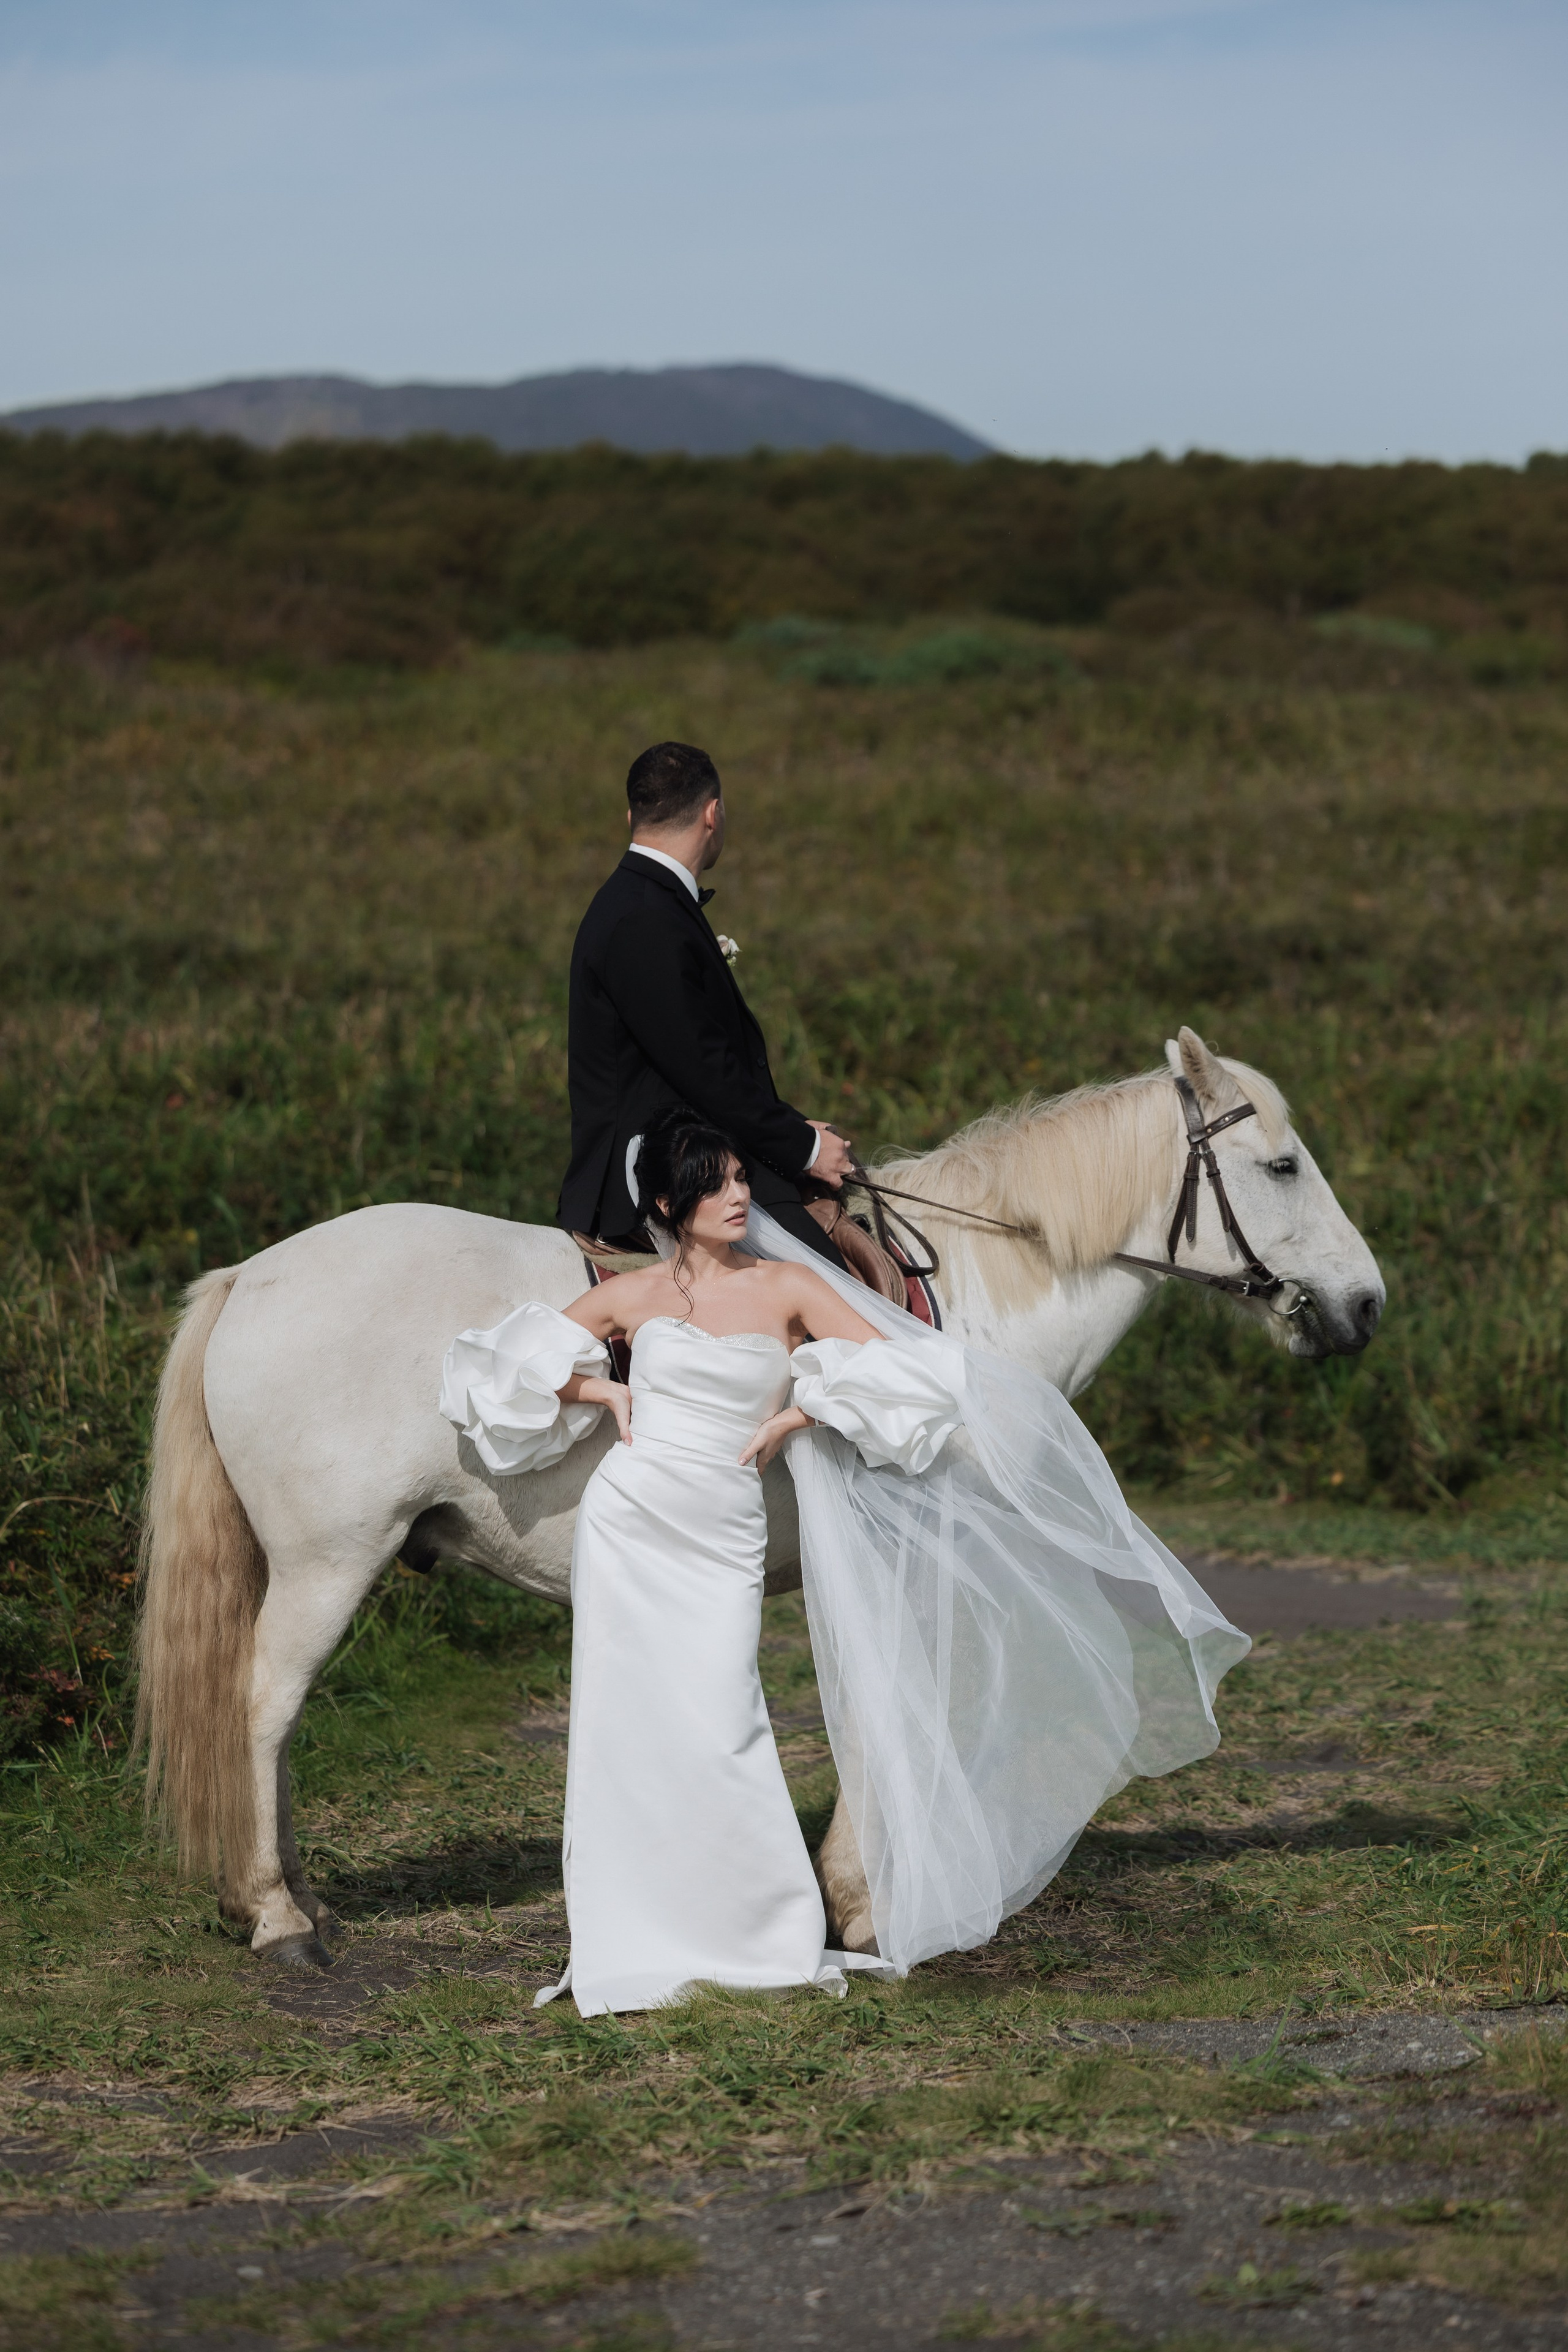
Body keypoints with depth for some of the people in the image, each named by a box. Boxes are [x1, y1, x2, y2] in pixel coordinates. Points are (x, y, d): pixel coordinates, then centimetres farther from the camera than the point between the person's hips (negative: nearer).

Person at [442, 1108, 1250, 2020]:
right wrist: (602, 1391, 1)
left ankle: (770, 1938, 1)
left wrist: (792, 1416, -7)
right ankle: (640, 1952, 10)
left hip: (722, 1541, -2)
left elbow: (899, 1369, -5)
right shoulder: (634, 1296, 6)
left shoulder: (789, 1288, 2)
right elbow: (516, 1357, 15)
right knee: (628, 1731, 2)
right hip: (629, 1522, 2)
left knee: (718, 1732, -11)